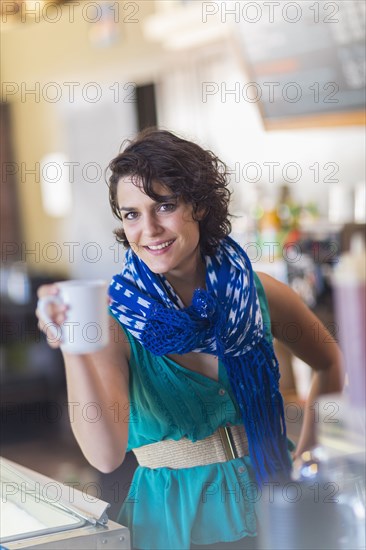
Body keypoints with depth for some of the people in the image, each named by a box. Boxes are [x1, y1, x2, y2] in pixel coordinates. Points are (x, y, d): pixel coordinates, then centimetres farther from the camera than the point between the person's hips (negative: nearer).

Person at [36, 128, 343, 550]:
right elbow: (106, 455, -28)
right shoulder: (116, 318, -15)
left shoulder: (259, 294, -7)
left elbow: (330, 364, 13)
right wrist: (76, 351, -40)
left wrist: (309, 447, 1)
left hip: (270, 500, 3)